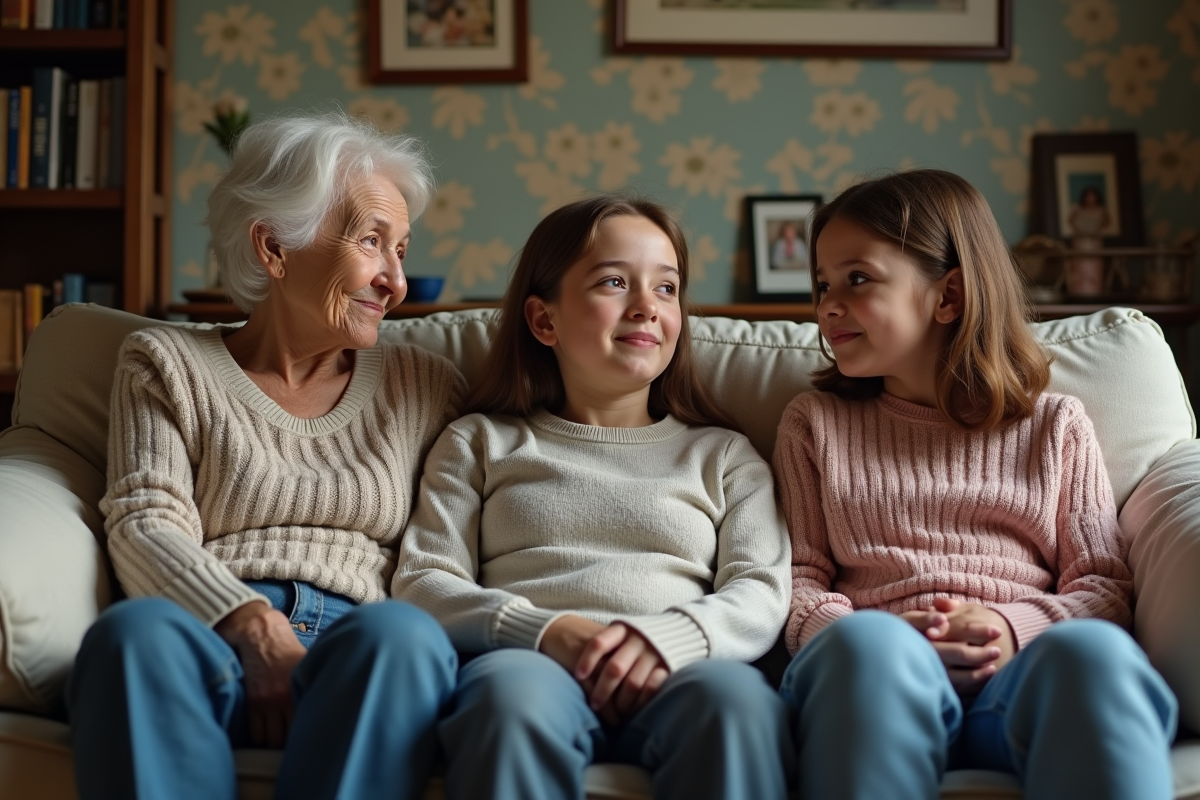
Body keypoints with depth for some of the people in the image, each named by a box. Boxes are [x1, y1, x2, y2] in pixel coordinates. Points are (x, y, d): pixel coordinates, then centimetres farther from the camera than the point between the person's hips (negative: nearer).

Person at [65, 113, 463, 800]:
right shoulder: (167, 363, 16)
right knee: (138, 629, -37)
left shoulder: (427, 387, 20)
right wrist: (255, 627, -17)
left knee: (401, 631, -36)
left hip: (360, 665, 1)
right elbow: (145, 526, 2)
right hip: (212, 645, -1)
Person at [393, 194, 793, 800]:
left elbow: (761, 594, 10)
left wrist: (670, 635, -14)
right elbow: (420, 583, 10)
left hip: (675, 679, 1)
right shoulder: (481, 442, 23)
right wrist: (544, 631, -11)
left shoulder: (723, 455, 25)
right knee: (515, 691, -39)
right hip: (526, 663, 0)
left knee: (736, 695, -37)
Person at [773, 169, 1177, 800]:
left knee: (1092, 651, -38)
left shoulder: (1056, 425, 22)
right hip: (872, 678, 0)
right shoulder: (813, 423, 24)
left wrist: (1015, 627, -9)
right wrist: (870, 637, -10)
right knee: (864, 642, -39)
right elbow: (799, 580, 13)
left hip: (1022, 677, 0)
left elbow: (1104, 584, 14)